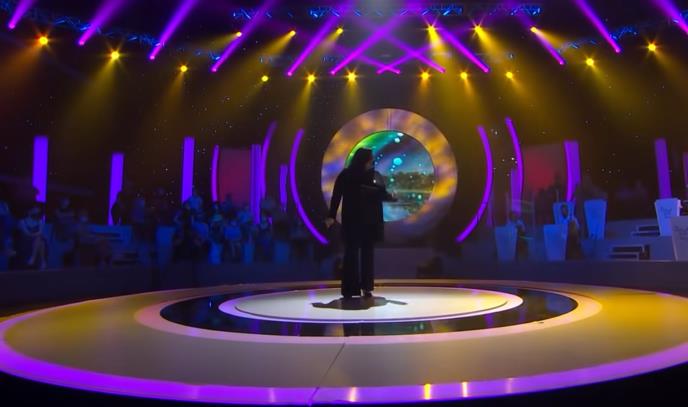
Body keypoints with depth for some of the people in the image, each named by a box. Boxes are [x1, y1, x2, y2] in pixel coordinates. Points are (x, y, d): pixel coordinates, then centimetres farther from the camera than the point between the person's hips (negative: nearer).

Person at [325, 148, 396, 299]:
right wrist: (332, 216, -16)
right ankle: (349, 288, 2)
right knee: (351, 253, -3)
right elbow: (336, 195, -7)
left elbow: (382, 194, 8)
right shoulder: (346, 175, -4)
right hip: (352, 221, -3)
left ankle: (367, 287, 13)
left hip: (371, 222, 3)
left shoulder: (375, 175, 6)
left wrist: (392, 197, -14)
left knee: (368, 254, 6)